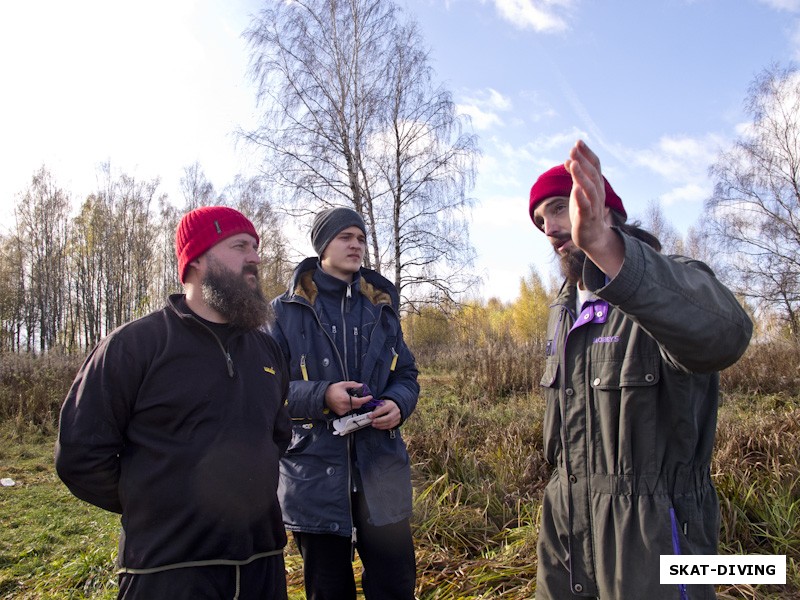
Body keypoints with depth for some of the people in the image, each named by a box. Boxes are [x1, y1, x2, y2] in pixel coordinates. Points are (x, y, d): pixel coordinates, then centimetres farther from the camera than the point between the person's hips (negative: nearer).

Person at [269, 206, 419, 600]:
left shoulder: (381, 307, 11)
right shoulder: (287, 310, -1)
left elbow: (406, 375, 13)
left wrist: (398, 404, -9)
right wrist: (321, 396, -21)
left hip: (380, 469, 3)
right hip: (315, 475, -2)